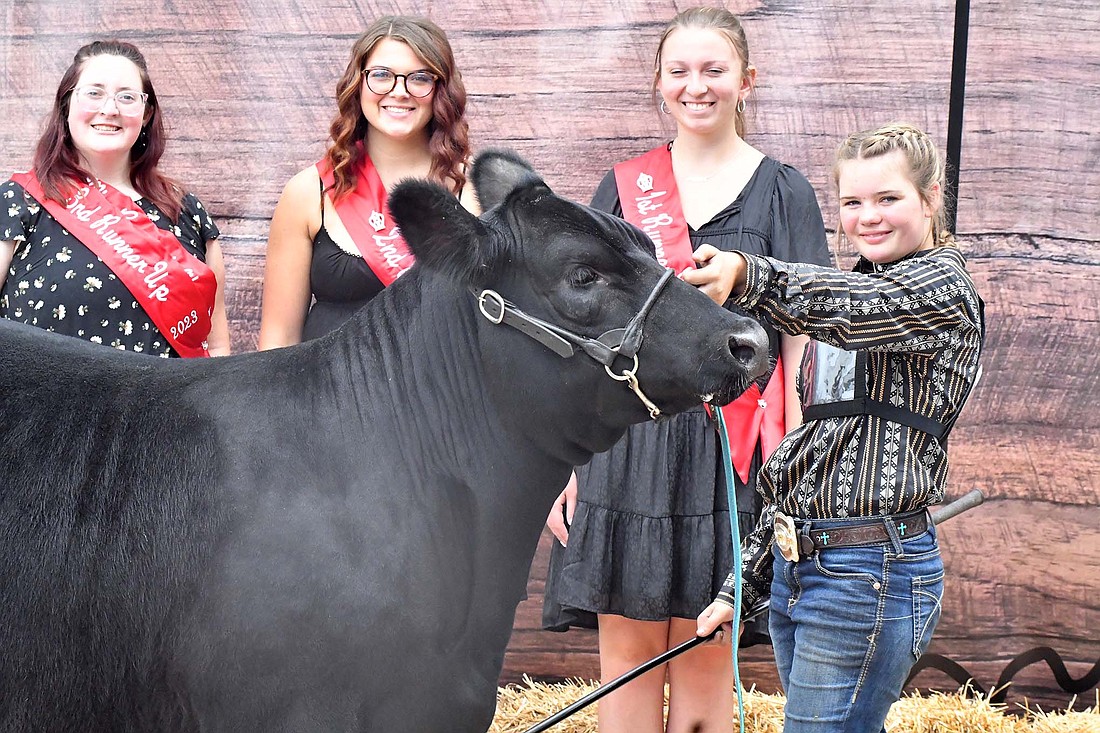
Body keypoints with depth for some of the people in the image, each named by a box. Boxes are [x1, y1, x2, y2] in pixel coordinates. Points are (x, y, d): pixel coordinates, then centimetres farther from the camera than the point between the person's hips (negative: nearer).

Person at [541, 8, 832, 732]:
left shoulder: (781, 191, 4)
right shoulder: (624, 188, 10)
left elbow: (800, 341, 1)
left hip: (728, 450, -2)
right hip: (625, 442, 2)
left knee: (706, 659, 3)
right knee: (627, 649, 4)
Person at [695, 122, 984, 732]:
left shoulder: (944, 287, -6)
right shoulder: (860, 288, 20)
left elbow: (850, 307, -30)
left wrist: (747, 276, -49)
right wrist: (742, 582, 19)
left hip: (868, 571, -8)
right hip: (797, 563, 8)